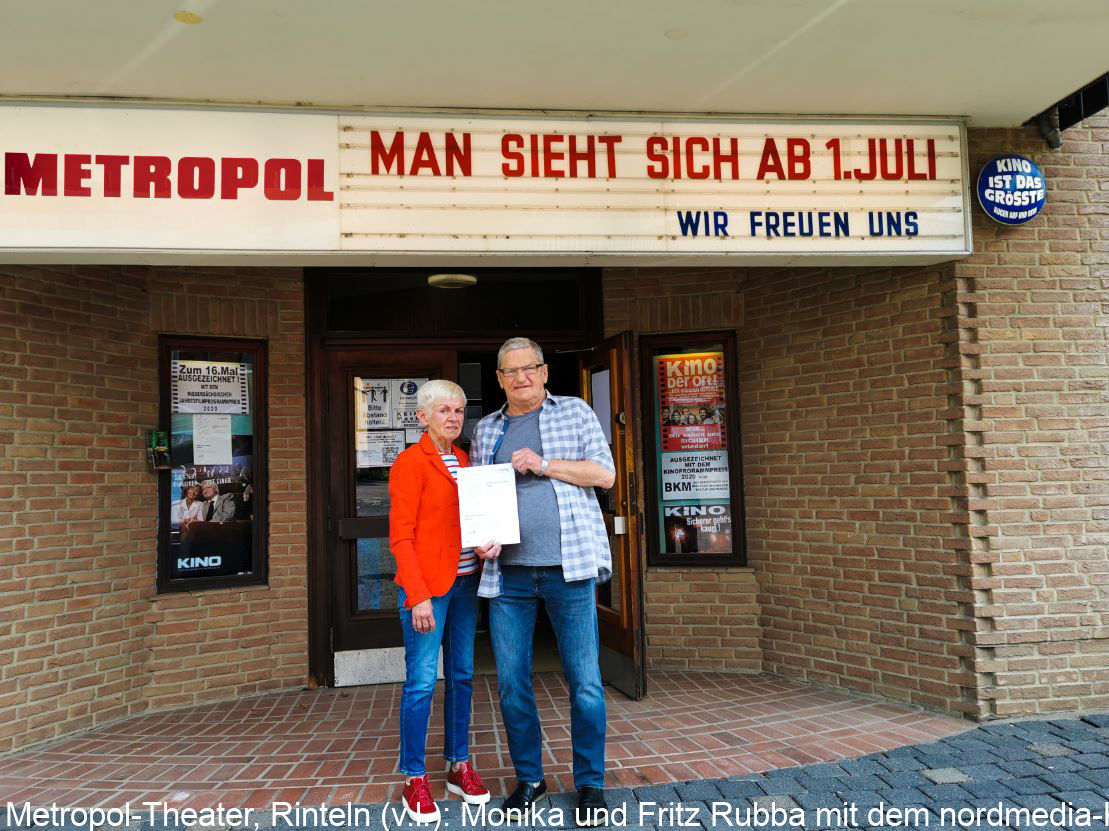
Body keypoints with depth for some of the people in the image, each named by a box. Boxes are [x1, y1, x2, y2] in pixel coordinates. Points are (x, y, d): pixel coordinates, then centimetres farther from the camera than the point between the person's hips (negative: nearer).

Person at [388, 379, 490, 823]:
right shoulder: (410, 462, -7)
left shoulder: (464, 461, 13)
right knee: (422, 681, -2)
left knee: (461, 675, 12)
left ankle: (459, 767, 24)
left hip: (464, 582, 7)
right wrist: (419, 596, -17)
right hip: (426, 586, -7)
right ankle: (414, 780, 10)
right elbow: (401, 537, -11)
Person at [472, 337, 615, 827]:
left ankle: (590, 783, 17)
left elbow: (605, 474, 0)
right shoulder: (485, 429, 15)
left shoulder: (575, 412, 8)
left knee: (584, 683, 1)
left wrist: (544, 465, -9)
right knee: (511, 684, 8)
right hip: (507, 573, 3)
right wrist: (481, 539, -2)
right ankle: (528, 778, 26)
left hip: (568, 568, -3)